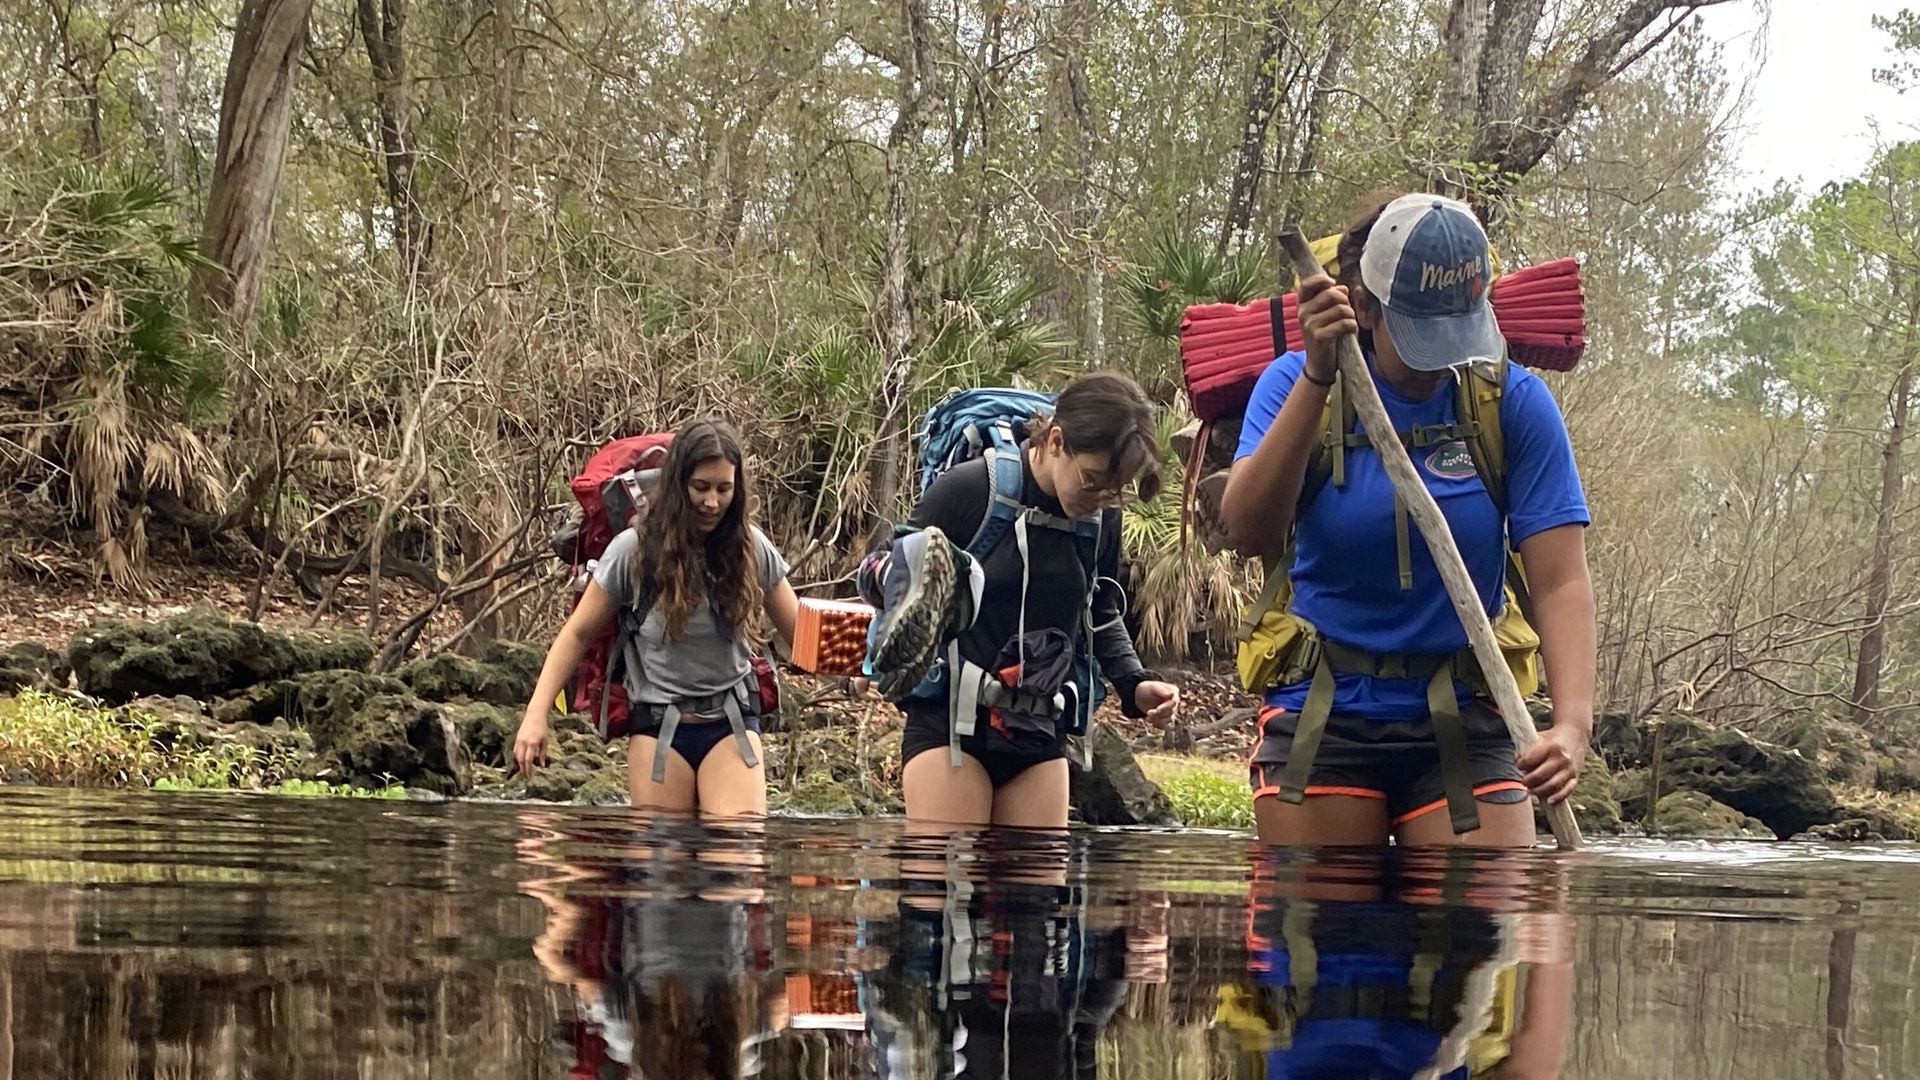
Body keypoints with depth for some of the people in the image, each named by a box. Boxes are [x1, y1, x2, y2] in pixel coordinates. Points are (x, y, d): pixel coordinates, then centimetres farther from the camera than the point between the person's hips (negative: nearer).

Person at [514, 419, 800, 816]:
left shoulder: (752, 551, 1)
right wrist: (536, 714, -8)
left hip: (731, 726, 1)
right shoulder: (634, 551, -4)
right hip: (658, 727, 0)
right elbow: (577, 634, 2)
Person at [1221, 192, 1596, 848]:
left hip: (1464, 722, 0)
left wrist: (1572, 724, -26)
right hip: (1321, 717, 0)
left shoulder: (1514, 404, -2)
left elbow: (1559, 582, -10)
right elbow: (1251, 534, -18)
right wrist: (1317, 376, -25)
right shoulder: (1296, 386, -2)